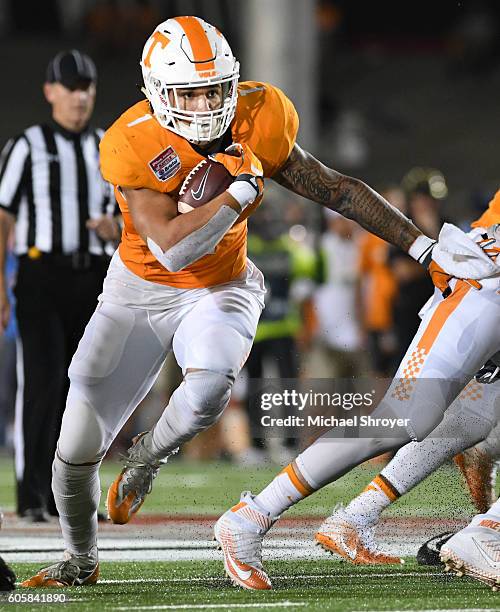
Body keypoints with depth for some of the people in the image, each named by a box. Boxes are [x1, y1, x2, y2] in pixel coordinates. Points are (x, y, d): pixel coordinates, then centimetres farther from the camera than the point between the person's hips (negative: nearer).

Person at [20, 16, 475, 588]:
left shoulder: (256, 125, -15)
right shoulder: (133, 145, -25)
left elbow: (339, 191, -4)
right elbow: (171, 250, -31)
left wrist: (423, 246, -3)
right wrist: (242, 189, -32)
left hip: (221, 292, 1)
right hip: (141, 290, -1)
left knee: (206, 394, -33)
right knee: (77, 448, -2)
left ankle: (147, 455, 3)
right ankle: (80, 559, 29)